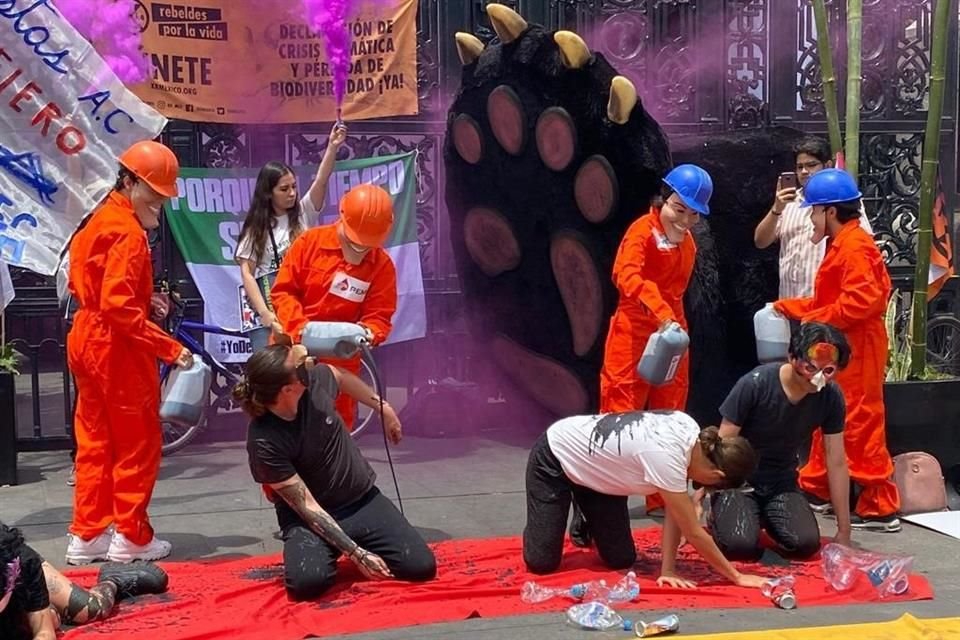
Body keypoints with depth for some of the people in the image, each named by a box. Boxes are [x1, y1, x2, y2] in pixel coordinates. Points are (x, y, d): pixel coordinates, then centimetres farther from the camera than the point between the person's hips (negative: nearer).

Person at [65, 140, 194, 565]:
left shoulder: (100, 219, 12)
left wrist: (146, 298, 7)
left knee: (95, 442, 14)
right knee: (137, 444, 2)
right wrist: (169, 347, -24)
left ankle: (87, 536, 19)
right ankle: (131, 537, 10)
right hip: (117, 348, -9)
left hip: (87, 339, 10)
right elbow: (119, 307, -26)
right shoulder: (128, 232, -18)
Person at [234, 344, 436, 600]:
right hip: (312, 518, -4)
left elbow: (343, 377, 14)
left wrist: (383, 406, 24)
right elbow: (307, 507, -23)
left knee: (421, 566, -13)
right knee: (307, 581, -33)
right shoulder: (264, 442, -25)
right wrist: (357, 554, -26)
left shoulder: (316, 378, -14)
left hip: (364, 500, 4)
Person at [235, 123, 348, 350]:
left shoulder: (303, 213, 7)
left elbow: (321, 181, -8)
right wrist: (264, 313, -17)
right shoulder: (256, 227, 2)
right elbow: (247, 273, -4)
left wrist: (333, 147, -23)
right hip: (269, 304, -2)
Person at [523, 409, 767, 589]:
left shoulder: (692, 432, -16)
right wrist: (737, 577, -22)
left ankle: (586, 521, 31)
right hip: (554, 457, -7)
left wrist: (668, 568, -15)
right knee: (542, 562, -9)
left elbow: (674, 510, -10)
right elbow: (694, 533, -30)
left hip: (592, 465, 7)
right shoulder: (665, 457, -39)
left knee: (621, 560, 2)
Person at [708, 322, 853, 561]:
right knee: (741, 545, -27)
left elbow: (836, 463, -5)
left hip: (781, 483, 3)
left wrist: (844, 532, -2)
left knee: (806, 544, -22)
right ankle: (720, 517, 9)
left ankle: (765, 518, 12)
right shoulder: (754, 385, -24)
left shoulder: (831, 396, -12)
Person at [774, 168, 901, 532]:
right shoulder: (841, 245, 15)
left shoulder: (854, 246, -18)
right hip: (840, 348, 11)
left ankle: (880, 508, 0)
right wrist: (789, 307, 19)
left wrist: (817, 321, -19)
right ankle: (816, 488, 28)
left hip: (856, 349, -11)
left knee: (861, 426, -7)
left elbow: (862, 301, -27)